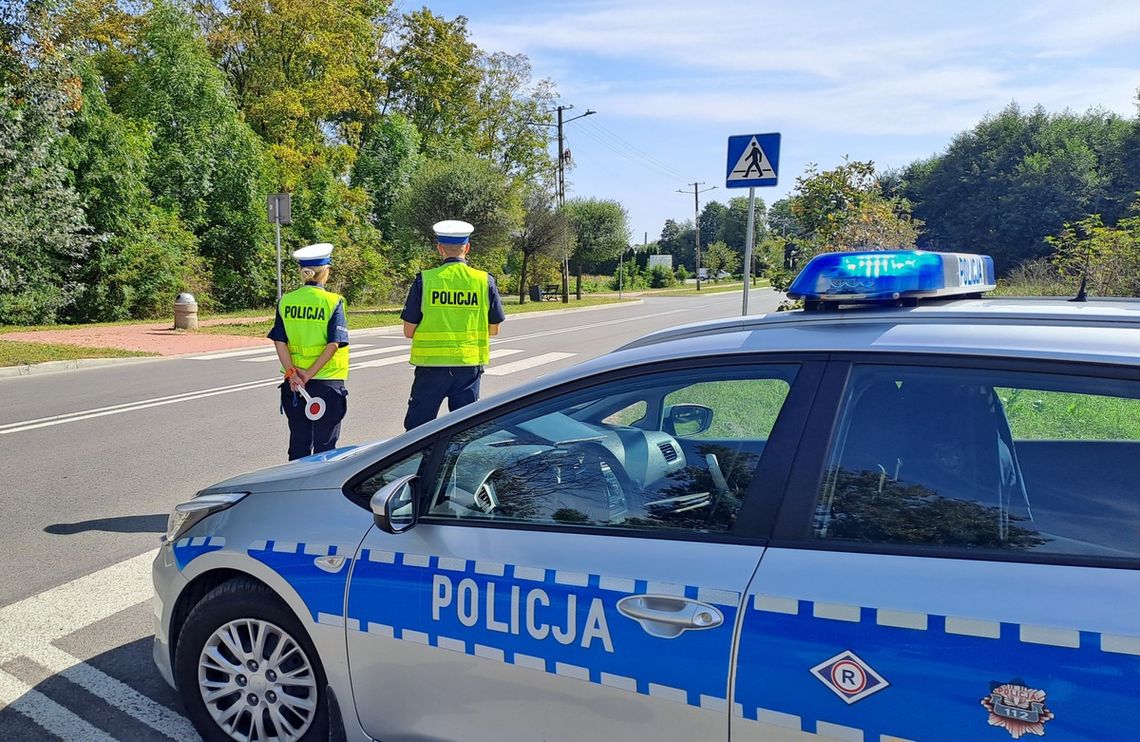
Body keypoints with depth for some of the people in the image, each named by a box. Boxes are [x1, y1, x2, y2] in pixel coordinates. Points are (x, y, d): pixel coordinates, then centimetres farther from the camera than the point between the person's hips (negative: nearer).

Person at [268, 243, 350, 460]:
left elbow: (279, 342, -3)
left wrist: (292, 373, -8)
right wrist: (310, 374, -13)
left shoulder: (286, 301, 3)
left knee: (298, 442, 13)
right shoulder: (333, 302, -8)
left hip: (294, 383, 4)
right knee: (324, 444, 5)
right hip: (326, 382, -4)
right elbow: (333, 344, -15)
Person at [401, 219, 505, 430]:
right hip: (469, 365, 2)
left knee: (416, 427, 11)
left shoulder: (424, 280, -6)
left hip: (431, 363, -1)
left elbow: (409, 331, -3)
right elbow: (494, 329, 5)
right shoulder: (485, 281, -2)